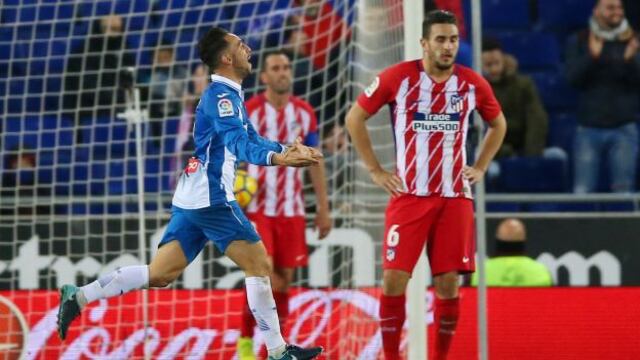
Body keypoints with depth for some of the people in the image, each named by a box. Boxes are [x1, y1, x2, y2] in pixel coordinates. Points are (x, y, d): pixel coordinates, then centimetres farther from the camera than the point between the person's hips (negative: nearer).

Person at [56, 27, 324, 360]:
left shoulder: (229, 94, 18)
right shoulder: (220, 95, -13)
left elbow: (251, 139, 28)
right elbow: (239, 144, -29)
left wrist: (289, 150, 14)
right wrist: (276, 158, -45)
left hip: (190, 199, 9)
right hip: (211, 198, -9)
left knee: (160, 274, 7)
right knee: (258, 263, -4)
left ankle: (78, 296, 4)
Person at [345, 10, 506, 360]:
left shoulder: (473, 84, 2)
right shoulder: (397, 78, -6)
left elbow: (498, 124, 22)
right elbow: (355, 118, 5)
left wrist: (479, 168, 11)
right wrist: (375, 170, 1)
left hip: (454, 197, 2)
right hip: (408, 195, -2)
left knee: (448, 283, 0)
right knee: (394, 278, -8)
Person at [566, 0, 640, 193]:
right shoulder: (579, 41, 6)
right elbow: (573, 77, -5)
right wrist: (592, 56, -21)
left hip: (624, 128, 0)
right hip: (589, 128, 0)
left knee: (623, 191, 0)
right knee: (582, 192, -2)